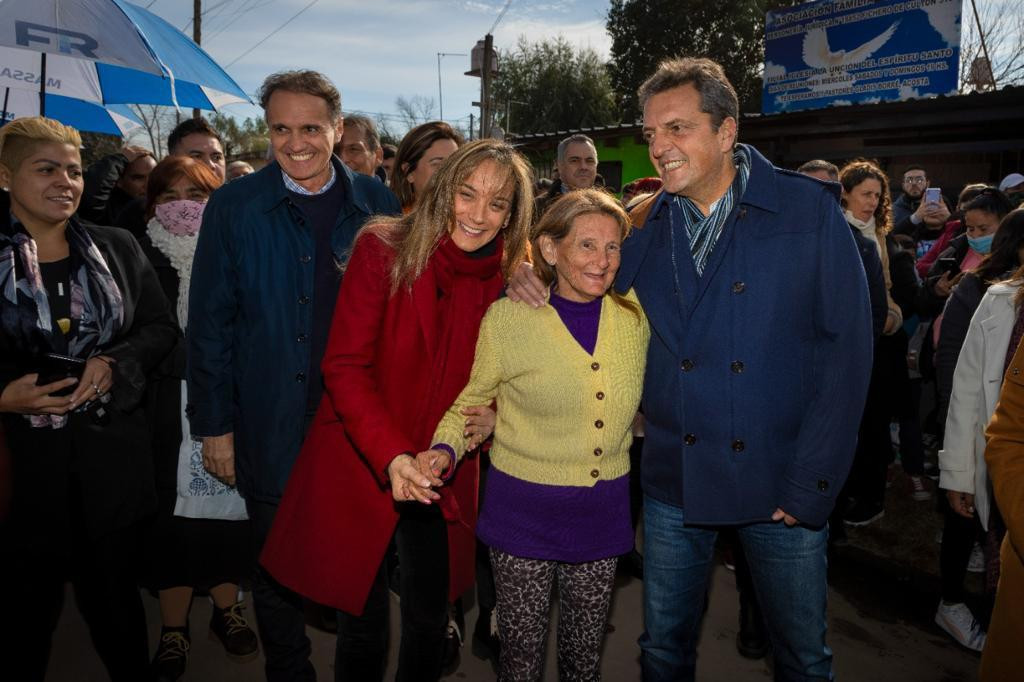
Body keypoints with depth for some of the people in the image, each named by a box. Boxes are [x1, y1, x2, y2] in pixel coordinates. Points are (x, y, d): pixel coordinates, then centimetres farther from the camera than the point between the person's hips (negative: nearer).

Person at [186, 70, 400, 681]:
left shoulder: (375, 203, 1)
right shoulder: (234, 207, -3)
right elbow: (210, 324, -1)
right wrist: (214, 424, -3)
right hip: (272, 430, -1)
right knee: (279, 571, 14)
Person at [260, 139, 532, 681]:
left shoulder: (506, 277, -2)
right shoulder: (384, 250, -13)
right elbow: (344, 366, -16)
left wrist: (497, 410, -11)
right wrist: (392, 456, -29)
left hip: (441, 475, 3)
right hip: (361, 465, -3)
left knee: (430, 620, 14)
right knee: (362, 625, 9)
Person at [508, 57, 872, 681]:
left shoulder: (810, 210, -8)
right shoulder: (648, 225, 3)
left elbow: (847, 349, -10)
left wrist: (811, 487, -13)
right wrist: (533, 277, -8)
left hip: (781, 483, -2)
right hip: (674, 481, 3)